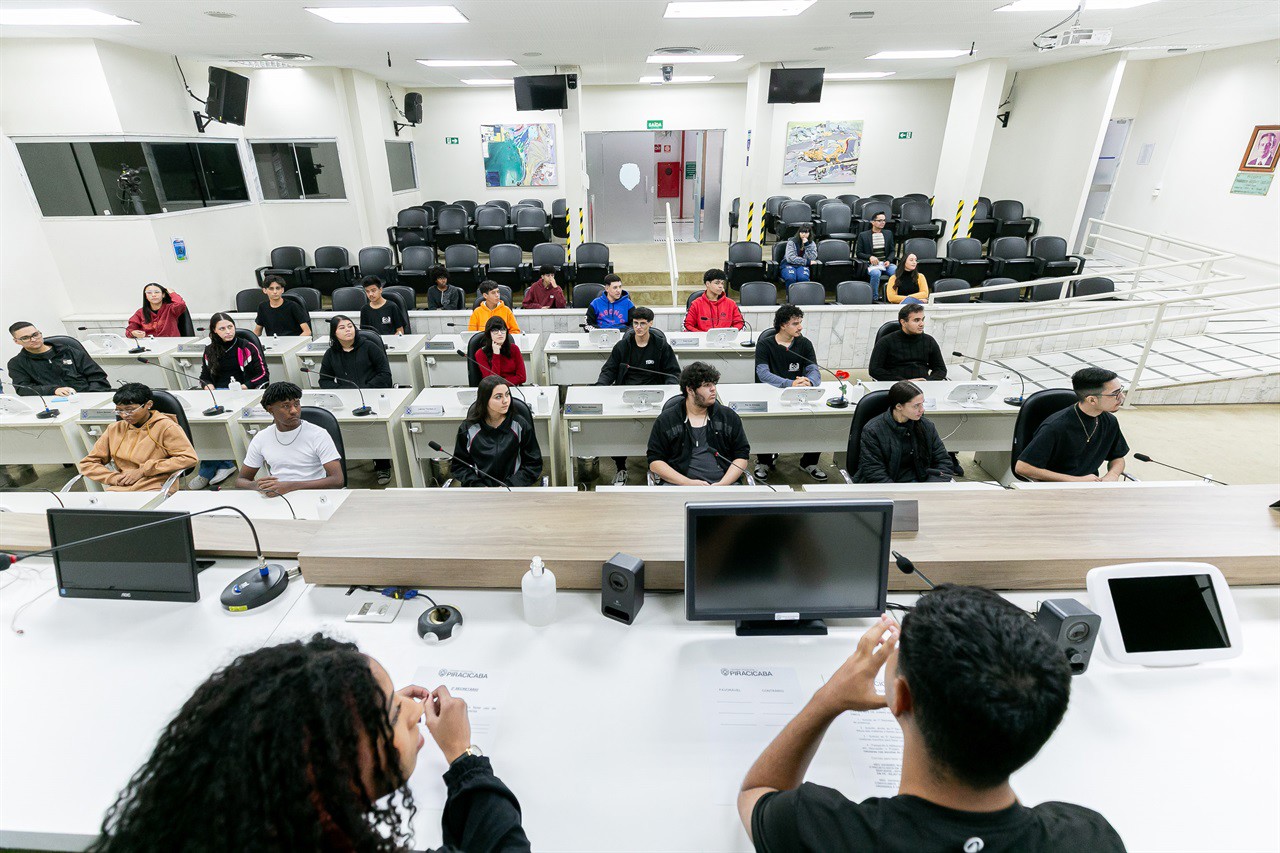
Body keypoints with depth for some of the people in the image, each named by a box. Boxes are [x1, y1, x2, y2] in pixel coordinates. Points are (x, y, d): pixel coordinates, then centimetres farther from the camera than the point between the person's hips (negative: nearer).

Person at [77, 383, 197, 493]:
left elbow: (188, 458, -8)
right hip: (118, 490, 4)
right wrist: (115, 478, 0)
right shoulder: (114, 429, 16)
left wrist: (143, 470, -7)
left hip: (156, 489, -4)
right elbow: (87, 463, 20)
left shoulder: (165, 426, 2)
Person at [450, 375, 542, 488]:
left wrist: (509, 485, -8)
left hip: (512, 487, -1)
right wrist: (478, 485, -7)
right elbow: (458, 466, 9)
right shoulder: (467, 428, 3)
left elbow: (534, 465, 3)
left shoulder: (521, 425, 1)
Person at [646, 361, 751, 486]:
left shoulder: (729, 416, 14)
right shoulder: (666, 420, 8)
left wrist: (723, 484, -6)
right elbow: (655, 462, 3)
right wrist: (688, 483, -10)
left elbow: (742, 456, 11)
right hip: (679, 484, -1)